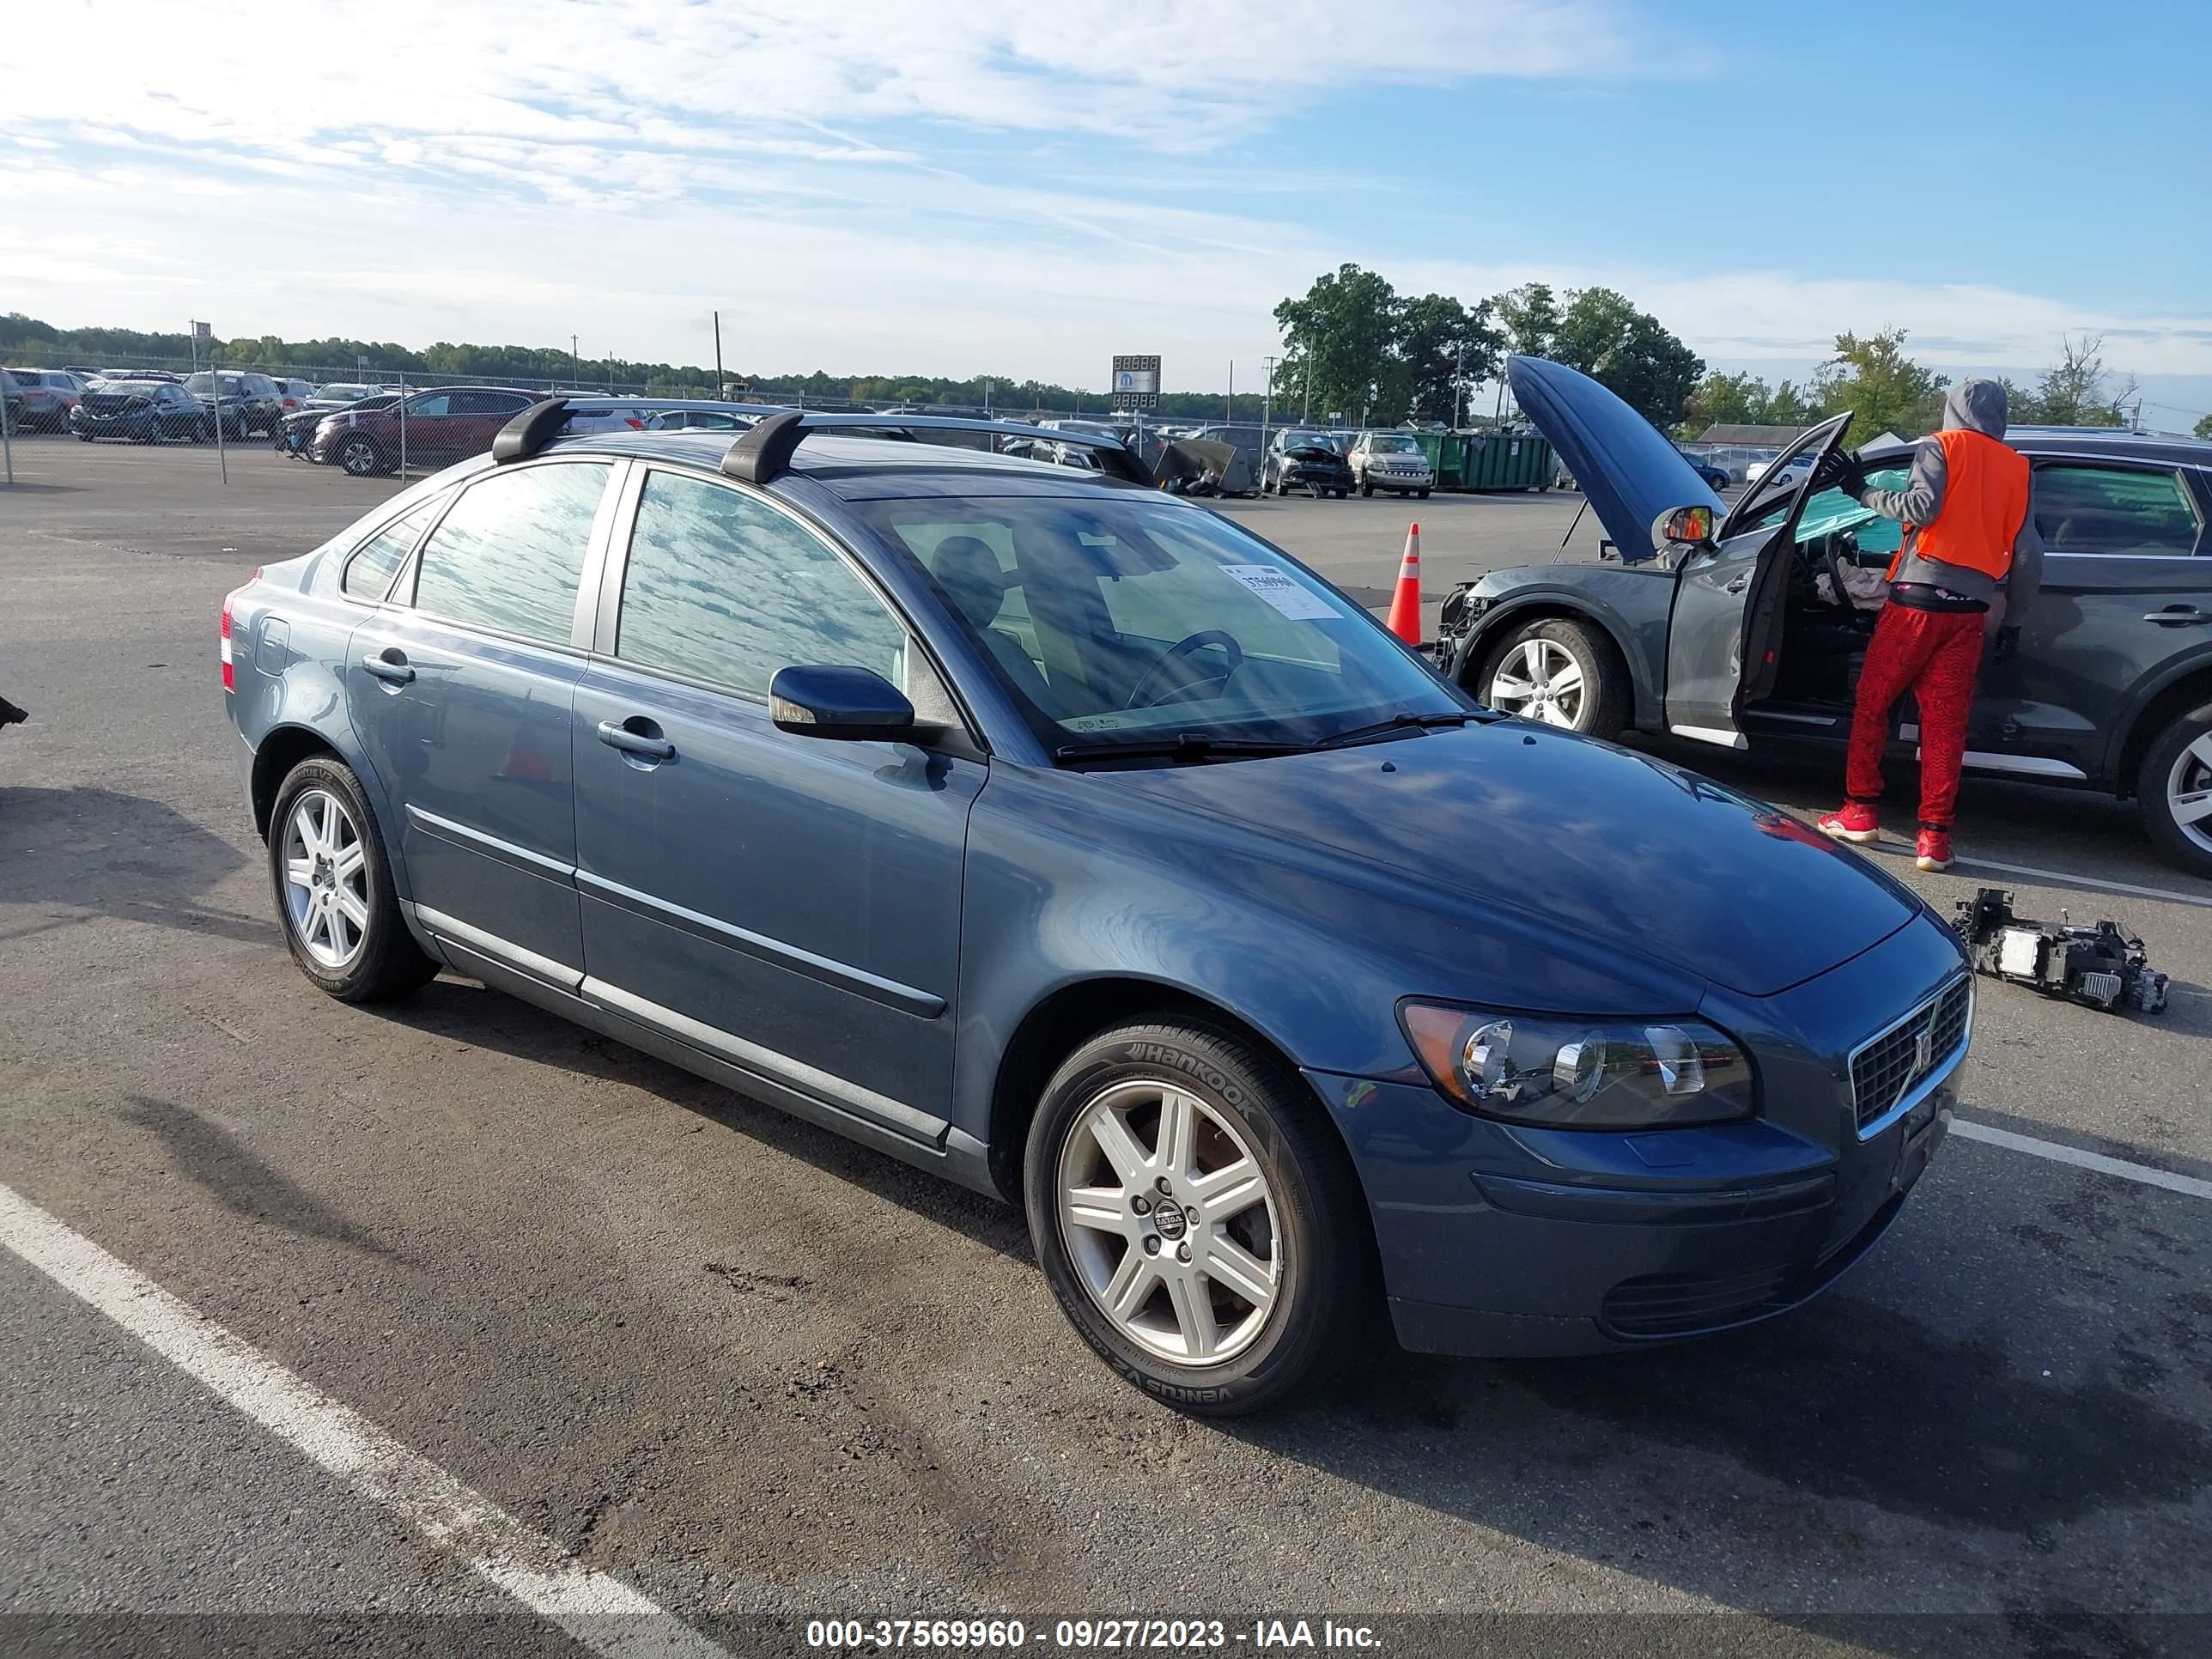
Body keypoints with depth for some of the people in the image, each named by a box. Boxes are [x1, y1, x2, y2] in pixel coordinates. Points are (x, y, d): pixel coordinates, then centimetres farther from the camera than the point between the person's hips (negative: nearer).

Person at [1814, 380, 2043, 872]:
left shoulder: (1941, 447, 4)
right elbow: (2029, 557, 12)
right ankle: (1934, 836, 1)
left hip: (1918, 599, -3)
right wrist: (2014, 621, 19)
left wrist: (1863, 492, -4)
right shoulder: (2017, 468, 15)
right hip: (1971, 611, 3)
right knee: (1946, 723, 3)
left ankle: (1859, 810, 12)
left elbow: (1923, 506, -15)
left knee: (1871, 703, 10)